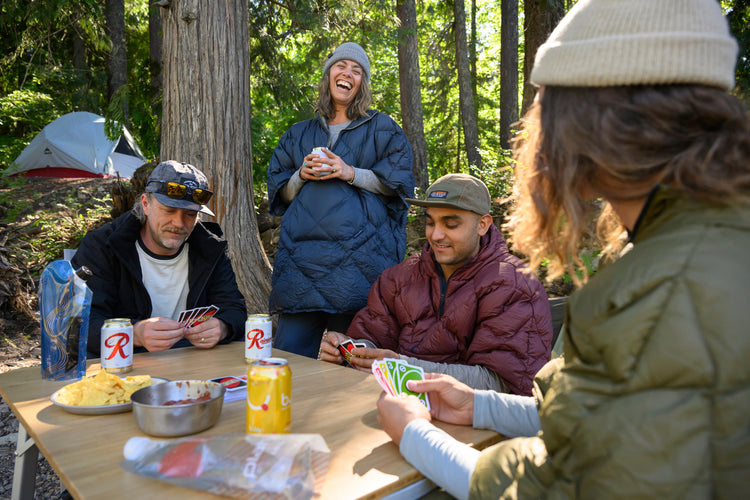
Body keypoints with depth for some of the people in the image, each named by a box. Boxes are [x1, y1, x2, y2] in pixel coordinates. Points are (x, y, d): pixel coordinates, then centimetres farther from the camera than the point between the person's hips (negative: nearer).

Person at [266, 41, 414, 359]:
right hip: (303, 251, 3)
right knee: (288, 352, -2)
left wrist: (351, 173, -8)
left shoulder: (382, 129, 15)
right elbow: (280, 194, 22)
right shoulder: (300, 134, 23)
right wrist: (301, 175, 0)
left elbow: (398, 184, 5)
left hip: (358, 252, -2)